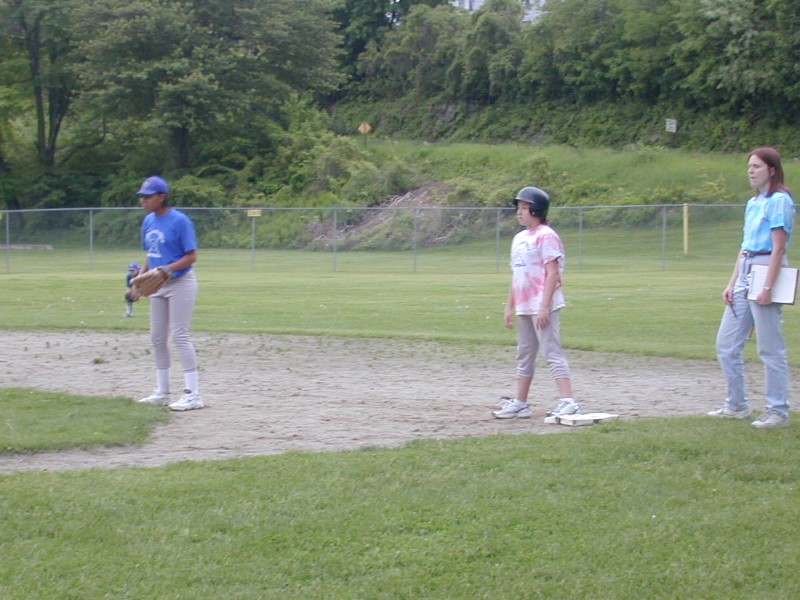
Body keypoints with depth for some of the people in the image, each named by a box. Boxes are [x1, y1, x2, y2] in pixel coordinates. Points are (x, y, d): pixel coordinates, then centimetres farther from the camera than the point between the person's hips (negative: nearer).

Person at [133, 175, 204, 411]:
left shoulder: (180, 221, -15)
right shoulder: (148, 221, 8)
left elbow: (191, 256, -16)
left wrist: (167, 269, -27)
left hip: (181, 283, -8)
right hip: (157, 286, 8)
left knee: (180, 335, -10)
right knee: (157, 337, 11)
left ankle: (192, 394, -7)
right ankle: (162, 392, 21)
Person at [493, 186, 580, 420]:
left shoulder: (546, 236, -10)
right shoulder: (519, 238, 16)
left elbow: (552, 273, -15)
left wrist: (544, 306, -21)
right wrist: (510, 307, 17)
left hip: (542, 307, -9)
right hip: (523, 308, 9)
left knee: (552, 352, -13)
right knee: (524, 355, 14)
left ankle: (568, 401, -15)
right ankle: (520, 403, 20)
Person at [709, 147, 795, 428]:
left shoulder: (779, 201, -8)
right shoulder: (753, 203, 17)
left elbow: (779, 248, -14)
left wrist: (767, 288, -19)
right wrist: (732, 284, 12)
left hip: (766, 274, -9)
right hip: (745, 276, 9)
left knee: (771, 348, -4)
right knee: (726, 344, 10)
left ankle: (778, 411, 3)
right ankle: (737, 405, 20)